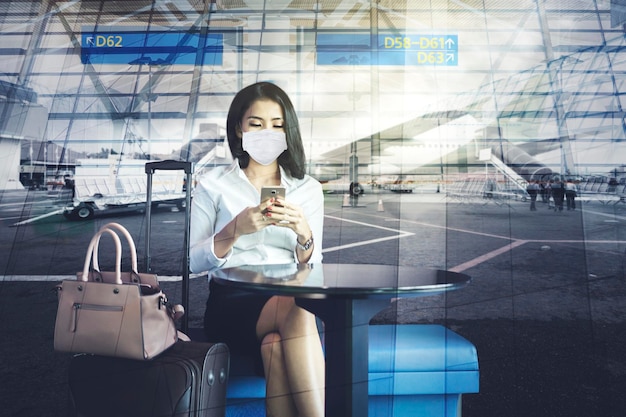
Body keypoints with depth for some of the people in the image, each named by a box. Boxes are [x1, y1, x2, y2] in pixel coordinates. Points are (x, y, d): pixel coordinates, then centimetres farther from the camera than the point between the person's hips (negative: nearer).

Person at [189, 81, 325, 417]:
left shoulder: (308, 189, 13)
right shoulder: (214, 185, 8)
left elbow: (311, 267, 6)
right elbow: (194, 262, 1)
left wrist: (303, 233, -17)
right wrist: (236, 229, -17)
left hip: (291, 299, 2)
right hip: (232, 302, -1)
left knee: (275, 346, -35)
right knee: (297, 307, -34)